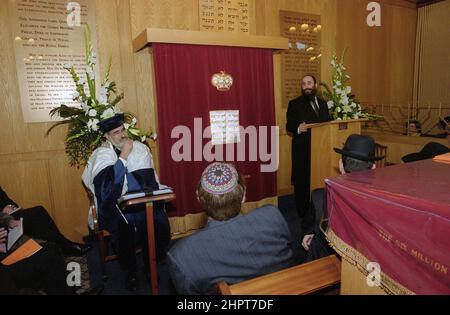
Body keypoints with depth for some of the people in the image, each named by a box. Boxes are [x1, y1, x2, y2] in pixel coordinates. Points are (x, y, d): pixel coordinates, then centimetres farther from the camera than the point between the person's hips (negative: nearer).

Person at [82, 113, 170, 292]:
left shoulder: (140, 148, 10)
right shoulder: (101, 155, 2)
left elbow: (148, 178, 5)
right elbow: (110, 183, -13)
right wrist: (124, 155, -12)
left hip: (142, 201, 2)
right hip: (116, 205, -2)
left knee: (155, 223, -22)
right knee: (123, 228, -27)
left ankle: (150, 265, 6)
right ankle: (130, 271, -1)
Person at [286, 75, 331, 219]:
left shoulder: (322, 103, 16)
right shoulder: (294, 104, 1)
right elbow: (289, 126, -5)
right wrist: (298, 128, -25)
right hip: (303, 149, -4)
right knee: (302, 181, 0)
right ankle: (303, 212, 14)